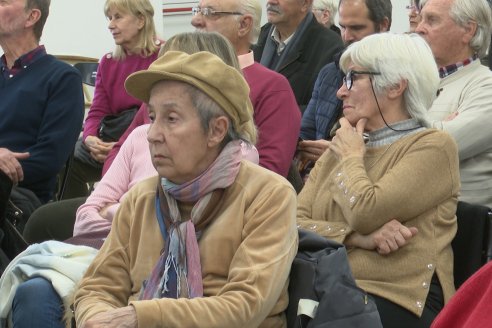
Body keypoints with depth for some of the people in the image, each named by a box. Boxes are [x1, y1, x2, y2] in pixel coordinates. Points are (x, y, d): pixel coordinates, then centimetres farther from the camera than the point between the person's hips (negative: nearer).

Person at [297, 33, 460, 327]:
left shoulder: (433, 146, -1)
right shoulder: (338, 150, 19)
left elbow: (364, 214, -15)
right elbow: (295, 224, 6)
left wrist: (352, 158, 2)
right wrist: (359, 239, -11)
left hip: (395, 300, -5)